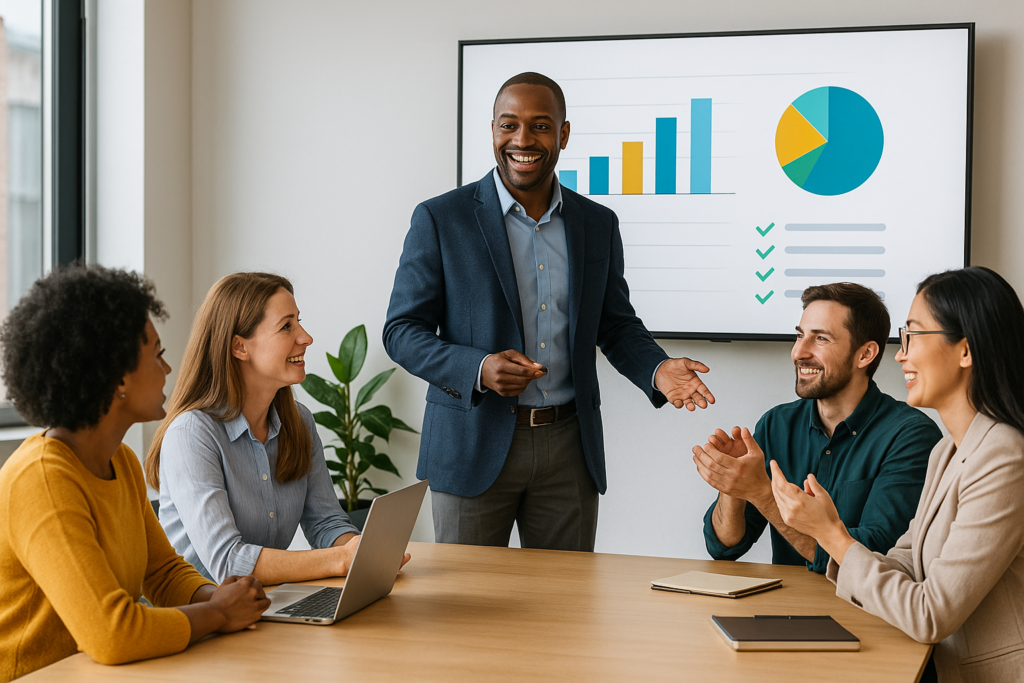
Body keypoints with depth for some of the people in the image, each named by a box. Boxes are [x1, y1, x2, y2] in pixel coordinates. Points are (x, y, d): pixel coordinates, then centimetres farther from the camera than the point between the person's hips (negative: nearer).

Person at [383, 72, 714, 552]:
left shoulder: (598, 224, 7)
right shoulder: (440, 220, -4)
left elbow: (616, 325, 15)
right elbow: (402, 331, -4)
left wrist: (658, 370, -7)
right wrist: (478, 369, -21)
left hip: (569, 450, 3)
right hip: (474, 447, -3)